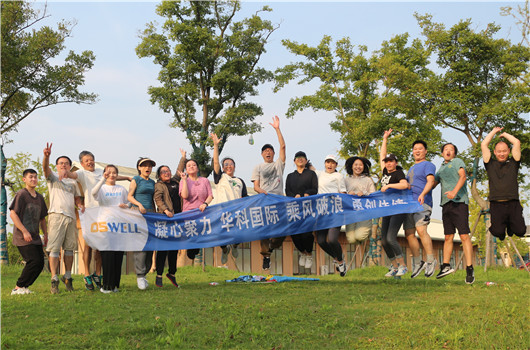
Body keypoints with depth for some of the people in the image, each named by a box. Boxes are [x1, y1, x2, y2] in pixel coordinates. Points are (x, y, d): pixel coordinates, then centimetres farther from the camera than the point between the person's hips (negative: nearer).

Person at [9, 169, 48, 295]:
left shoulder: (39, 197, 15)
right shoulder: (21, 194, -7)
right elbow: (13, 214, -14)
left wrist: (46, 235, 15)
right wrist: (24, 231, -19)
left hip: (35, 237, 8)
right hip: (23, 237, -8)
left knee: (40, 263, 2)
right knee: (35, 261, -16)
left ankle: (24, 287, 15)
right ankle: (18, 287, -3)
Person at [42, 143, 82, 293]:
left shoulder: (73, 182, 23)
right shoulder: (52, 178, 10)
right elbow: (45, 168, -10)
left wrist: (80, 205, 5)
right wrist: (46, 156, -31)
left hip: (71, 216, 4)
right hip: (56, 215, -4)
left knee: (70, 248, 5)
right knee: (54, 248, -9)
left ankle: (67, 277, 15)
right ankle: (54, 279, -10)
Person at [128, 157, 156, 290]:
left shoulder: (152, 182, 20)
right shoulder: (136, 180, 3)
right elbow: (129, 196, -2)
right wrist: (139, 205, -16)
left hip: (149, 212, 6)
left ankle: (144, 273, 10)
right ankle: (140, 275, -13)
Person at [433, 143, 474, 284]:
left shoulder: (457, 161, 9)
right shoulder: (441, 169, 26)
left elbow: (463, 176, -7)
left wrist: (455, 191, -25)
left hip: (459, 201, -6)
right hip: (446, 203, 6)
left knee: (464, 235, -11)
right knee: (448, 236, 6)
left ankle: (469, 269, -12)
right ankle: (446, 266, 11)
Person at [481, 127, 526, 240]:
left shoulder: (513, 163, 17)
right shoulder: (491, 164, 16)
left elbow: (517, 143, 10)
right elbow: (484, 145, 11)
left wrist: (504, 134, 24)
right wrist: (494, 131, 23)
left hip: (513, 204, 1)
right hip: (496, 204, -1)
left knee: (520, 231, -15)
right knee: (497, 232, -18)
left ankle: (510, 226, 22)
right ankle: (503, 225, 20)